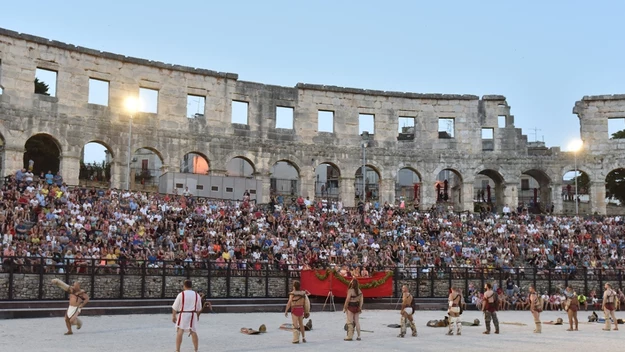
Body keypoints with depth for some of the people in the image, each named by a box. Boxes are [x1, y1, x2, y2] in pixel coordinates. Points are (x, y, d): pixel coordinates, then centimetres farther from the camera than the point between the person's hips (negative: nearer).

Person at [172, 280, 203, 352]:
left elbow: (175, 307, -4)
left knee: (179, 331, -2)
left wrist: (173, 316, 5)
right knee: (193, 332, 12)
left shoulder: (181, 294, -6)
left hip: (182, 314, -3)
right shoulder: (197, 295, 6)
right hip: (193, 315, 4)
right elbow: (199, 309, 12)